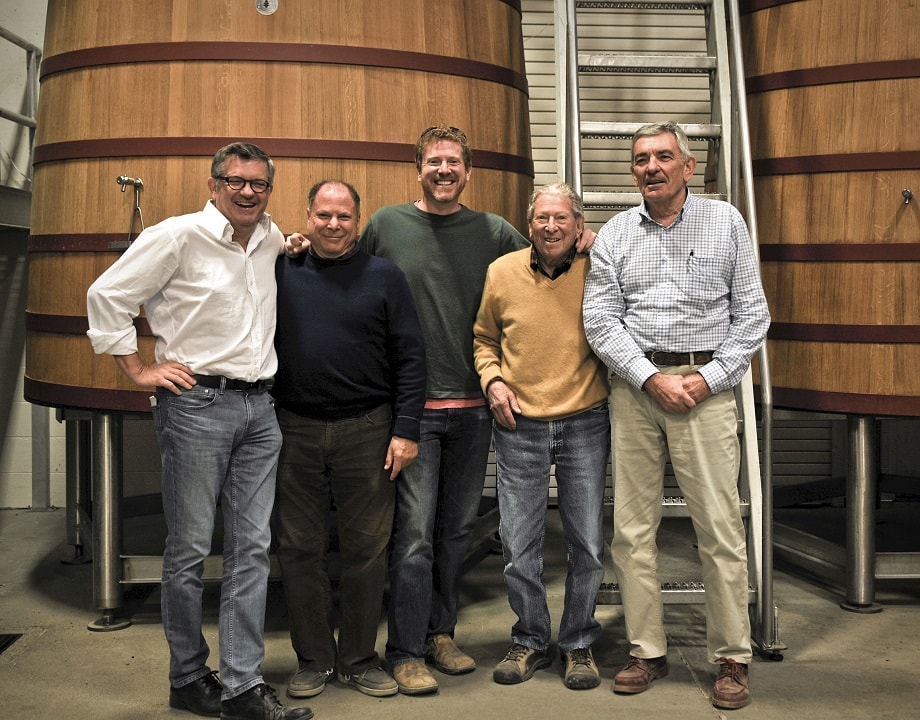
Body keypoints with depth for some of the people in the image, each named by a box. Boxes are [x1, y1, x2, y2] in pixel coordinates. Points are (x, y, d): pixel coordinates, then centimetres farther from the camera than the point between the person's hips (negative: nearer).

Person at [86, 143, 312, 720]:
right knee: (190, 550, 2)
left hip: (259, 409, 6)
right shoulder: (179, 235, -6)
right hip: (196, 406, -5)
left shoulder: (271, 238, 12)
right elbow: (106, 294, -4)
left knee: (252, 548, 4)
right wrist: (140, 369, -6)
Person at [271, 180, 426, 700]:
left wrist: (406, 430, -6)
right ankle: (313, 660, 23)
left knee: (366, 549, 6)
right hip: (295, 431, 1)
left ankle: (360, 658, 22)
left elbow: (410, 359, 1)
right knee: (300, 549, 8)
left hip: (366, 430, -1)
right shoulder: (280, 272, 7)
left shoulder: (385, 277, 4)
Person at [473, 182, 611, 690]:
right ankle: (530, 641, 27)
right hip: (519, 426, 1)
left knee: (587, 544, 7)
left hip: (584, 425, -1)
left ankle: (578, 643, 26)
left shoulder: (596, 272, -4)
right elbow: (484, 339, 14)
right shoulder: (502, 272, 1)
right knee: (518, 546, 6)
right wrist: (492, 380, -2)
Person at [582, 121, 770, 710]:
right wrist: (651, 377, -9)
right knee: (633, 527, 3)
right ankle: (648, 652, 16)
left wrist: (708, 378, -7)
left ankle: (733, 659, 11)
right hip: (635, 387, 2)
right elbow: (600, 319, 2)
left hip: (706, 386, -2)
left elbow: (752, 314, 4)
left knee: (720, 527, -2)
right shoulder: (615, 235, 10)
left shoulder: (726, 223, 7)